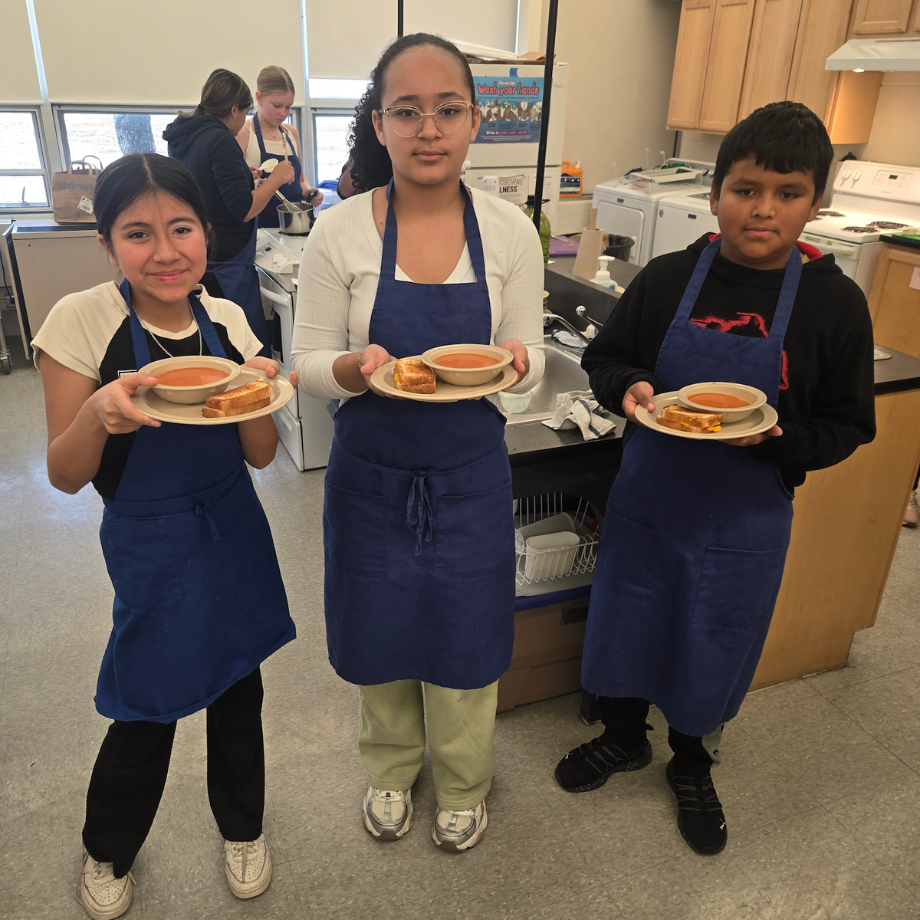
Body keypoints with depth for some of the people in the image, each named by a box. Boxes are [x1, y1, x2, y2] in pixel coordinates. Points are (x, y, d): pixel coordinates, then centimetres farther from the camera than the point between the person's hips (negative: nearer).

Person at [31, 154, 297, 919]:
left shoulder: (227, 320, -4)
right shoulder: (81, 322, -14)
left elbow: (261, 455, -2)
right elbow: (66, 476, -11)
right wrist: (99, 412, -31)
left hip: (235, 533, 3)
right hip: (150, 548, -3)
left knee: (239, 689, 16)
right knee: (146, 713, 9)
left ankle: (242, 827, 45)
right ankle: (108, 851, 42)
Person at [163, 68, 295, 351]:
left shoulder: (182, 139, 10)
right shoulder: (220, 139, -15)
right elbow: (243, 209, -19)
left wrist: (242, 177, 28)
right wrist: (277, 178, -8)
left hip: (199, 260, 9)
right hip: (227, 265, -9)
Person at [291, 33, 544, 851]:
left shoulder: (510, 231, -7)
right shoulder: (340, 232, -10)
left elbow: (530, 359, -1)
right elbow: (309, 362, -6)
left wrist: (513, 361, -25)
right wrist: (360, 369, -28)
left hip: (470, 475, 1)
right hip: (372, 474, 0)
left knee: (465, 639, 15)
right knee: (382, 637, 18)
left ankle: (463, 785, 46)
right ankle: (391, 769, 50)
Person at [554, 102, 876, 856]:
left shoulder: (834, 303, -11)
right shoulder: (668, 279, -8)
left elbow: (846, 426, -6)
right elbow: (605, 357, 3)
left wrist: (773, 438, -24)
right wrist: (629, 390, -18)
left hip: (745, 514, -1)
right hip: (649, 491, 2)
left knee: (714, 641, 16)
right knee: (628, 616, 17)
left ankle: (693, 764, 46)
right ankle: (624, 737, 47)